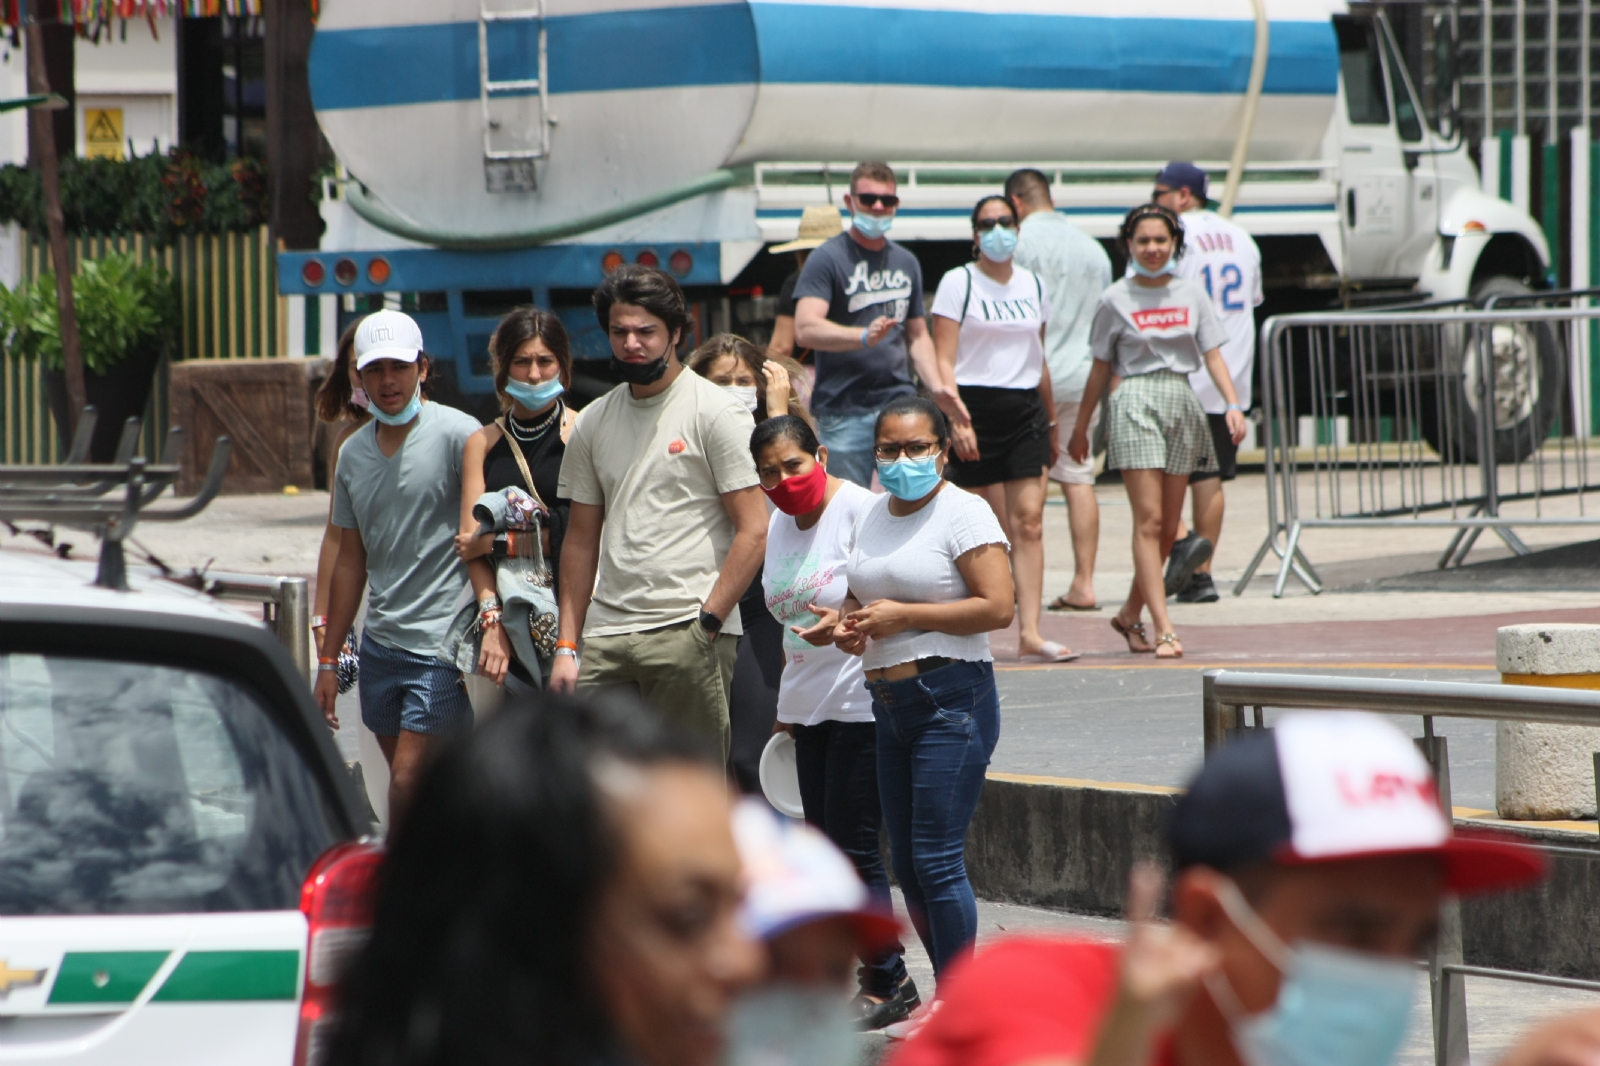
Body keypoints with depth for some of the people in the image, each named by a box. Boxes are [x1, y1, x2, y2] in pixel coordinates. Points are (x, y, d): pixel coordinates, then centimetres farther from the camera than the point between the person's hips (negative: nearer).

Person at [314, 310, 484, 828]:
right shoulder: (353, 454, 13)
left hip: (441, 644, -7)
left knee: (408, 782, -13)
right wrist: (328, 659, 20)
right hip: (380, 645, 7)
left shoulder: (457, 435, -8)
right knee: (414, 785, 9)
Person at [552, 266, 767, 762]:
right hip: (605, 634, 5)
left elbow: (754, 531, -7)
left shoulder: (716, 412, -1)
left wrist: (707, 622, -14)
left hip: (687, 632, -5)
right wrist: (567, 645, 11)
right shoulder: (593, 423, 16)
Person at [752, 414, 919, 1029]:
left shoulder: (860, 512, -13)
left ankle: (888, 984, 1)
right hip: (809, 702, 9)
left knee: (853, 847, -8)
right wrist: (787, 704, 22)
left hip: (862, 701, -8)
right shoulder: (778, 524, 12)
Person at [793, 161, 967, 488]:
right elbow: (805, 329, -17)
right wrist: (864, 336, -33)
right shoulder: (828, 258, -4)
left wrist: (935, 386, 8)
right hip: (844, 414, -5)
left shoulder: (906, 262, 17)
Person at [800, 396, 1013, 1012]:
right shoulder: (874, 516, 15)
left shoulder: (964, 514, -9)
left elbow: (998, 608, -17)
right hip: (891, 706, 8)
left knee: (936, 859, -11)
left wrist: (903, 615, -17)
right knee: (908, 864, 10)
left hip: (952, 700, -8)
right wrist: (844, 620, 4)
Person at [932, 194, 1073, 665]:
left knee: (1029, 521, -8)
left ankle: (1030, 634, -13)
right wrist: (956, 419, -18)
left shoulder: (1033, 285, 14)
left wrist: (1050, 422, 23)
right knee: (989, 529, -2)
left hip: (1025, 410, 4)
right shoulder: (958, 283, -2)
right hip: (976, 407, -4)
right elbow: (943, 361, -7)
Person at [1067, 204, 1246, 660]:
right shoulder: (1116, 299, 3)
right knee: (1149, 520, -12)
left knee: (1168, 526, 7)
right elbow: (1101, 367, 9)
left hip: (1181, 401, 4)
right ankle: (1164, 629, -17)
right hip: (1136, 401, -4)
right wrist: (1081, 427, 12)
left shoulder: (1191, 294, 10)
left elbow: (1212, 354, 7)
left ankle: (1130, 614, 23)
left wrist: (1233, 404, -7)